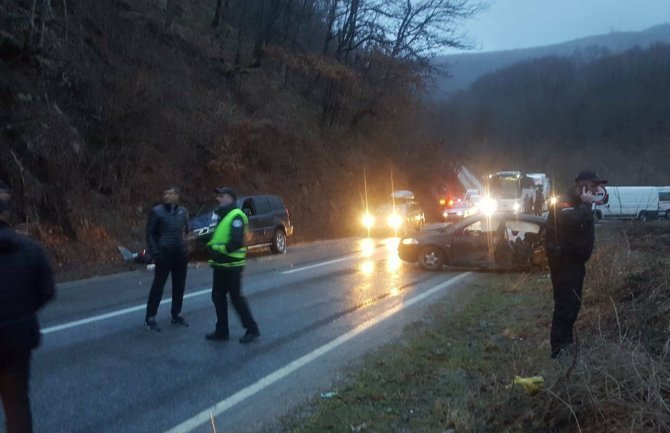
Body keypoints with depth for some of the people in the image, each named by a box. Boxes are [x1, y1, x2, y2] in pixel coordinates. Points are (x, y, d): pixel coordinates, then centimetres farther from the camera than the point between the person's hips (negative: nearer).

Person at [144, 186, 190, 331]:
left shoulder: (183, 211, 7)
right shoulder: (157, 211, -5)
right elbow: (150, 233, -5)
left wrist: (185, 245, 8)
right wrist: (154, 252, -13)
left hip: (181, 254, 5)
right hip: (164, 254, -4)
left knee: (179, 285, 11)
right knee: (158, 286, -1)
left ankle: (176, 314, 25)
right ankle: (150, 318, 7)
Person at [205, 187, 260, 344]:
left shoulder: (236, 216, -16)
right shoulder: (223, 216, 16)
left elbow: (236, 242, -25)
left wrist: (219, 250, -21)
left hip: (232, 266, -10)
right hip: (221, 265, 10)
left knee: (236, 298, -2)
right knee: (218, 297, 12)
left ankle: (252, 329, 10)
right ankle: (222, 331, 21)